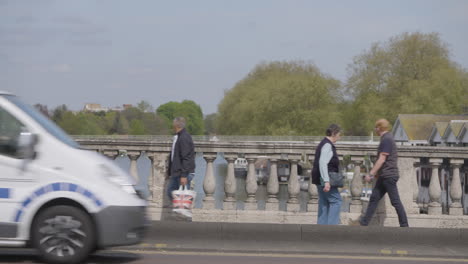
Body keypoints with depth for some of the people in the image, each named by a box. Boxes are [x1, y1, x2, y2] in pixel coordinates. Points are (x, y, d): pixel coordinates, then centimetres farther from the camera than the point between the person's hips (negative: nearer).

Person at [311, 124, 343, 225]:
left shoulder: (325, 144, 17)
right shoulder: (327, 145, -14)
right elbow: (322, 163, -24)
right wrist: (326, 181, -28)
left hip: (320, 180, 10)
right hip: (324, 179, -10)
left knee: (324, 203, 10)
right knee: (336, 201, -7)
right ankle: (332, 225, -11)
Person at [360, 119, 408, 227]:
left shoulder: (386, 140, -15)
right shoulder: (387, 138, 16)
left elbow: (381, 159, -20)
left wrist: (371, 174, -20)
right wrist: (378, 173, 26)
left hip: (389, 176, -10)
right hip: (384, 176, 10)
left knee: (395, 201, -5)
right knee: (374, 198, 7)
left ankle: (404, 225, 0)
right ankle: (364, 223, 7)